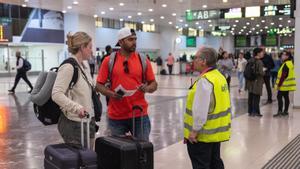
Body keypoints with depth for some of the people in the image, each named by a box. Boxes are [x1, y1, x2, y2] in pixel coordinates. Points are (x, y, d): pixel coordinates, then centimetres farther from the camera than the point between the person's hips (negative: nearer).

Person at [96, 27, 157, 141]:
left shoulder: (143, 60, 3)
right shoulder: (109, 60, -1)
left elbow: (154, 84, 8)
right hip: (116, 116, -1)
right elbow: (99, 85, 2)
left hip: (140, 114, 1)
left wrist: (147, 88, -13)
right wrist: (111, 94, -16)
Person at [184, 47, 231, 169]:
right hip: (216, 131, 9)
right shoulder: (219, 76, 8)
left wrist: (195, 130, -18)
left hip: (204, 133, -9)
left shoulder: (205, 81, -22)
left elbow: (201, 110, -26)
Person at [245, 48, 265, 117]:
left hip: (250, 82, 6)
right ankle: (255, 112, 8)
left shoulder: (250, 61, 4)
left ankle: (250, 111, 20)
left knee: (250, 97, 13)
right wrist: (264, 71, 1)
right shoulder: (259, 62, -15)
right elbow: (261, 72, -18)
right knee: (256, 97, 2)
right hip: (257, 82, -6)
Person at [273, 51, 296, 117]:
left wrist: (279, 84, -19)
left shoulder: (286, 64, -19)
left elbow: (283, 76, -22)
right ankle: (285, 111, 17)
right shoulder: (290, 63, 14)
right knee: (286, 97, 12)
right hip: (287, 84, 10)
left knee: (279, 97, -8)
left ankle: (280, 111, -9)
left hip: (284, 84, -10)